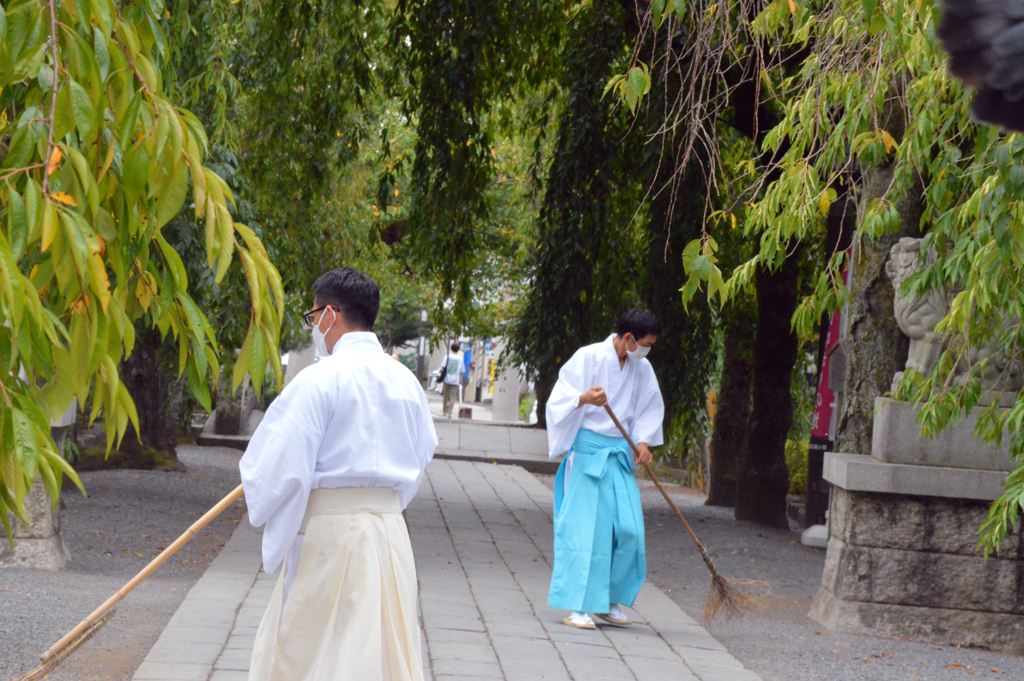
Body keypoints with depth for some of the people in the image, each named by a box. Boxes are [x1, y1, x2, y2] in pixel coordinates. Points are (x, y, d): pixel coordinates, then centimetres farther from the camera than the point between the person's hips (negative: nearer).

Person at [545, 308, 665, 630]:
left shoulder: (642, 369, 9)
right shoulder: (589, 358, -8)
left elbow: (651, 408, 22)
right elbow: (560, 401, -13)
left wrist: (643, 442, 5)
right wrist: (584, 398, -34)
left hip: (621, 455, 6)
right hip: (588, 450, -5)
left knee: (628, 528, -2)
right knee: (585, 526, -8)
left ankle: (609, 601, 12)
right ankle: (577, 606, -3)